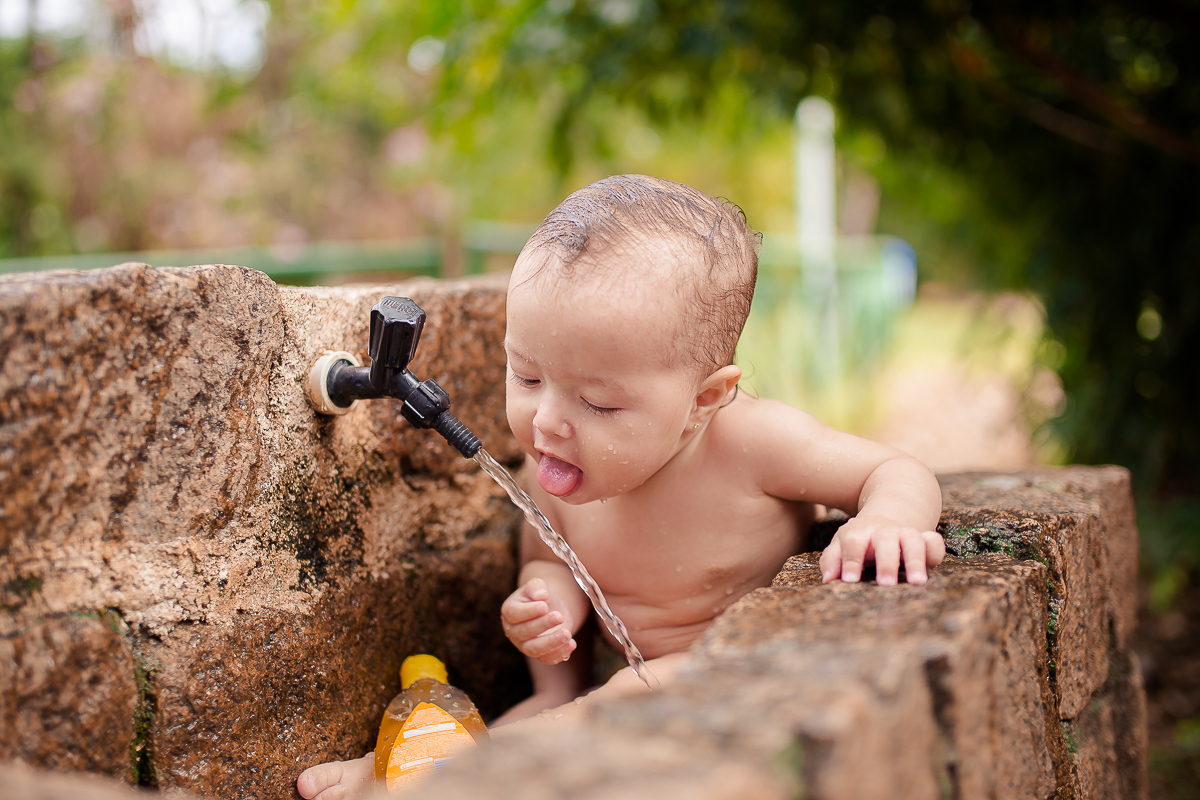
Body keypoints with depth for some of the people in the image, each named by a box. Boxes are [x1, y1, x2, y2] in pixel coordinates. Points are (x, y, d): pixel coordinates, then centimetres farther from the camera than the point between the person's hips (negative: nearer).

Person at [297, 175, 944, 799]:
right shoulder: (552, 472, -15)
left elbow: (896, 472, -17)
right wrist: (546, 597, -21)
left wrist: (888, 517, -42)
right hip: (631, 685, 7)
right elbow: (548, 556, 4)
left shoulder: (751, 442, -29)